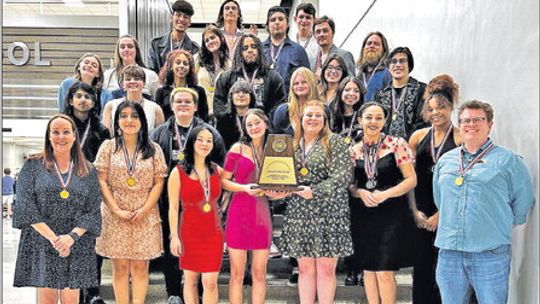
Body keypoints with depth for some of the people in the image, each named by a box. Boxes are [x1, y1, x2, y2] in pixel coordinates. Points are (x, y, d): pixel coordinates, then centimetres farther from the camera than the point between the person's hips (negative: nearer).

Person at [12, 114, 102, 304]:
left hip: (76, 244, 1)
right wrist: (52, 237, -13)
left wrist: (72, 236, -13)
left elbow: (93, 211, 3)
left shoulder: (88, 171, 7)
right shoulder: (33, 166, 4)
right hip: (41, 243, -1)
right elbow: (26, 206, -4)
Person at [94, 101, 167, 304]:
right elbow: (102, 181, 0)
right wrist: (116, 210, -9)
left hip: (145, 216, 0)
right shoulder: (108, 146, 5)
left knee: (140, 267, 2)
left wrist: (145, 209, -9)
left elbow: (158, 182, 2)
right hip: (115, 216, 0)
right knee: (120, 267, 3)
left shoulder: (153, 149, 6)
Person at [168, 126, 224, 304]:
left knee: (210, 282, -2)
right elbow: (173, 207, -5)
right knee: (190, 280, 9)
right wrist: (174, 236, -9)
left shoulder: (217, 170, 6)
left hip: (213, 232, 2)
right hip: (189, 233, -2)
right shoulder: (178, 172, -4)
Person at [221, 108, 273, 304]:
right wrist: (245, 188, -17)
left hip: (262, 214, 4)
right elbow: (223, 181, -2)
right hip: (239, 213, -3)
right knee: (237, 274, 2)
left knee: (259, 273, 9)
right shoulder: (238, 148, -1)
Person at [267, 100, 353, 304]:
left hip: (328, 215, -4)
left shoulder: (334, 142, -1)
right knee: (305, 268, 8)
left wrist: (314, 192, -21)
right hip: (299, 215, 4)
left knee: (326, 269, 1)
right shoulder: (292, 145, 12)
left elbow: (342, 176, -12)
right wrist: (279, 192, -8)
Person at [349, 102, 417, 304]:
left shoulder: (396, 144, -4)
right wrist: (361, 193, -10)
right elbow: (349, 184, 12)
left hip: (392, 215, -4)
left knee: (385, 271, -6)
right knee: (368, 270, 10)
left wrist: (385, 194, -17)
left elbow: (411, 180, -6)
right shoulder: (354, 150, 7)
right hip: (363, 216, 4)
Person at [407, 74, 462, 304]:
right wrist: (415, 211, -2)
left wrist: (441, 214, -10)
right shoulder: (418, 137, 8)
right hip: (421, 215, 3)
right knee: (421, 268, 9)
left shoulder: (461, 139, -3)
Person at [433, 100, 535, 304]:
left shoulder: (508, 160, 0)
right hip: (449, 251, 4)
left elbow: (523, 201, 1)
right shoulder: (445, 160, 13)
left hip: (490, 252, -4)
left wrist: (502, 227, 7)